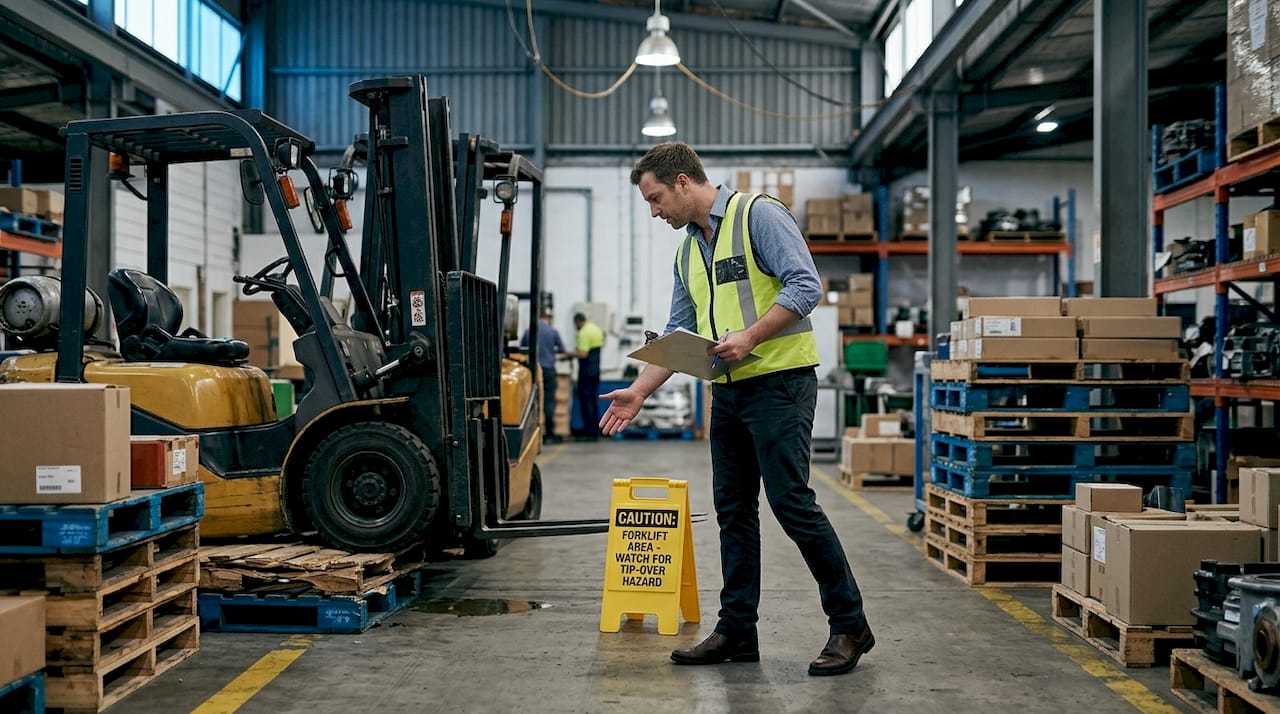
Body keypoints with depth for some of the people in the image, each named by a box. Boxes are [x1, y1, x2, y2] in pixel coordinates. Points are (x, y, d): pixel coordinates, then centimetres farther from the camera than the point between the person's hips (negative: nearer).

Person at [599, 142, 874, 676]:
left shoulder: (758, 216, -7)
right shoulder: (688, 250, 18)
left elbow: (805, 286, -16)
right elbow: (678, 335, 20)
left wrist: (749, 337, -22)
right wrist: (638, 391, 12)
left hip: (779, 382, -8)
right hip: (728, 392, 9)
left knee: (791, 502, -11)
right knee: (733, 509, 8)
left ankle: (849, 626, 0)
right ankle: (736, 631, 16)